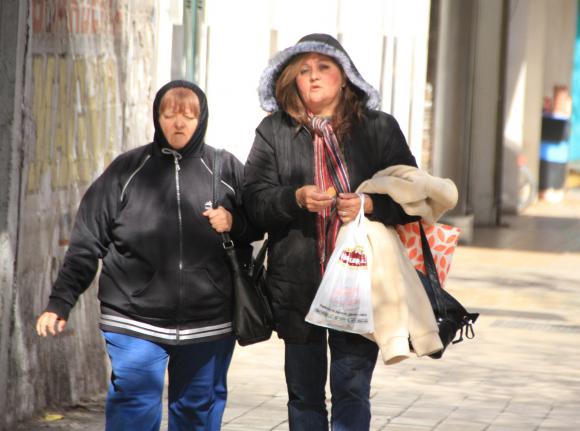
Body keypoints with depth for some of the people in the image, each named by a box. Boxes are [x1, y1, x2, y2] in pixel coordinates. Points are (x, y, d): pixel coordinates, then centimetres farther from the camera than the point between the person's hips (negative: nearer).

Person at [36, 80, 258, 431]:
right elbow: (87, 243, 4)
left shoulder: (227, 169, 6)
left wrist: (234, 222, -9)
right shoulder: (127, 170, 4)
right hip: (135, 320, -2)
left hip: (208, 322, 2)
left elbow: (257, 225, 13)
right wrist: (60, 303, -1)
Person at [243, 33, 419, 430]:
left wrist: (370, 204, -15)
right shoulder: (274, 132, 7)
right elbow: (254, 200, -2)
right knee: (304, 394, 10)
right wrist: (297, 198, -20)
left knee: (352, 391, -6)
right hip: (298, 287, 2)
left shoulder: (380, 129, 6)